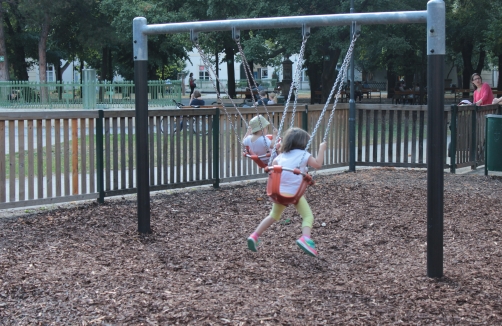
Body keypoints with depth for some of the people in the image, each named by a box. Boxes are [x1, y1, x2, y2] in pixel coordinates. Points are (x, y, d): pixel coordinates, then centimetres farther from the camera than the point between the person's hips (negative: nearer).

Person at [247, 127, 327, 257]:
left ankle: (255, 236, 18)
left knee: (273, 216, 25)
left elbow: (273, 164, 24)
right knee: (308, 216, -3)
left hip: (279, 191, 6)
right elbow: (318, 164, -5)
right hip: (294, 192, -5)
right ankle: (305, 238, -30)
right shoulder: (303, 154, 1)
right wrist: (322, 149, 3)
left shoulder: (282, 155, 16)